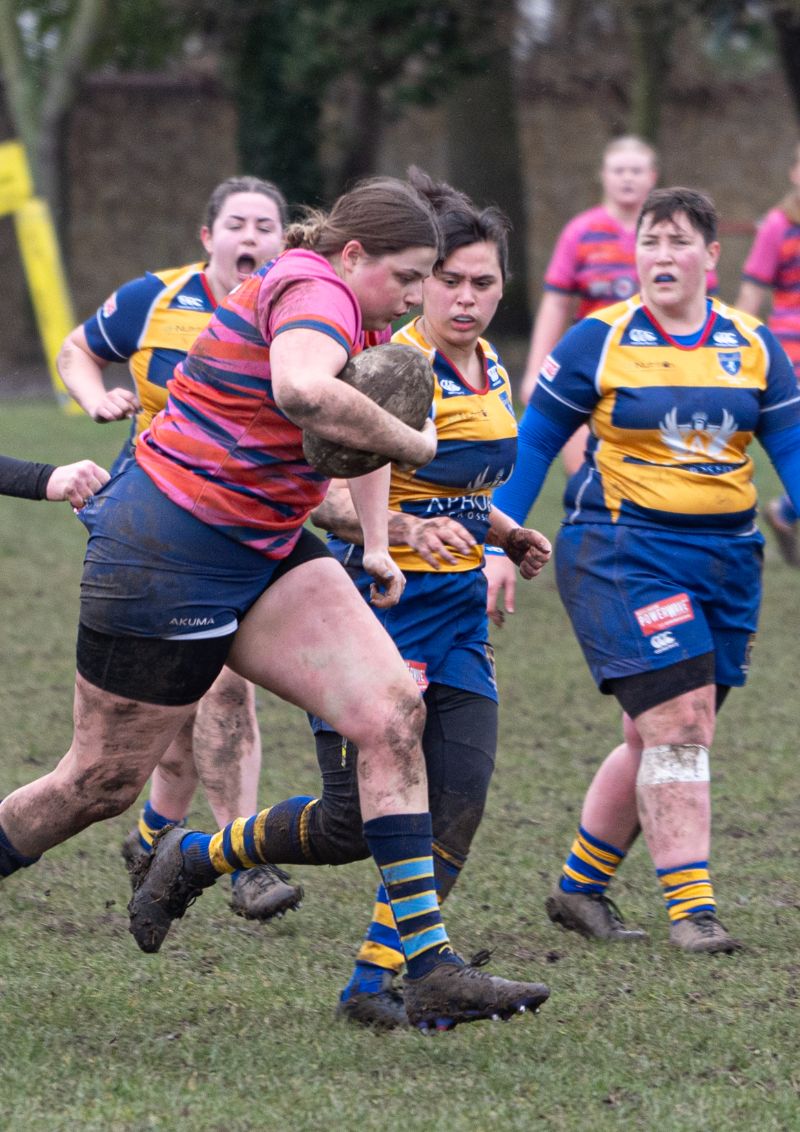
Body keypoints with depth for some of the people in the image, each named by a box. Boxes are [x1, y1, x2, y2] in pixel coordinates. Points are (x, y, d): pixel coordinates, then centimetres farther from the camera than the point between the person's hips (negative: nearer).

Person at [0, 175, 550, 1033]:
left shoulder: (354, 312, 11)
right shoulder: (312, 292, -19)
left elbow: (359, 409, 34)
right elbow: (304, 392, -44)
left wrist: (374, 540, 25)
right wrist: (414, 443, -29)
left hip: (265, 550, 9)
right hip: (166, 553, -9)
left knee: (393, 711, -10)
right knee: (102, 781, 2)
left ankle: (431, 971, -10)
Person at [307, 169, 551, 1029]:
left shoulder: (491, 375, 12)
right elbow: (326, 497, -21)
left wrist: (512, 537, 11)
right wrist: (408, 529, -36)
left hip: (456, 609, 8)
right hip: (377, 603, -8)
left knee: (458, 802, -5)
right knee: (357, 816, -9)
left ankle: (376, 982, 1)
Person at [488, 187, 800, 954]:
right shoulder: (598, 342, -3)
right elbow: (532, 444, 2)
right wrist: (498, 545, -3)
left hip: (725, 556, 5)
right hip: (620, 551, -5)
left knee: (658, 737, 8)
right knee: (679, 719, -16)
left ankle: (580, 888, 25)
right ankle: (689, 907, -14)